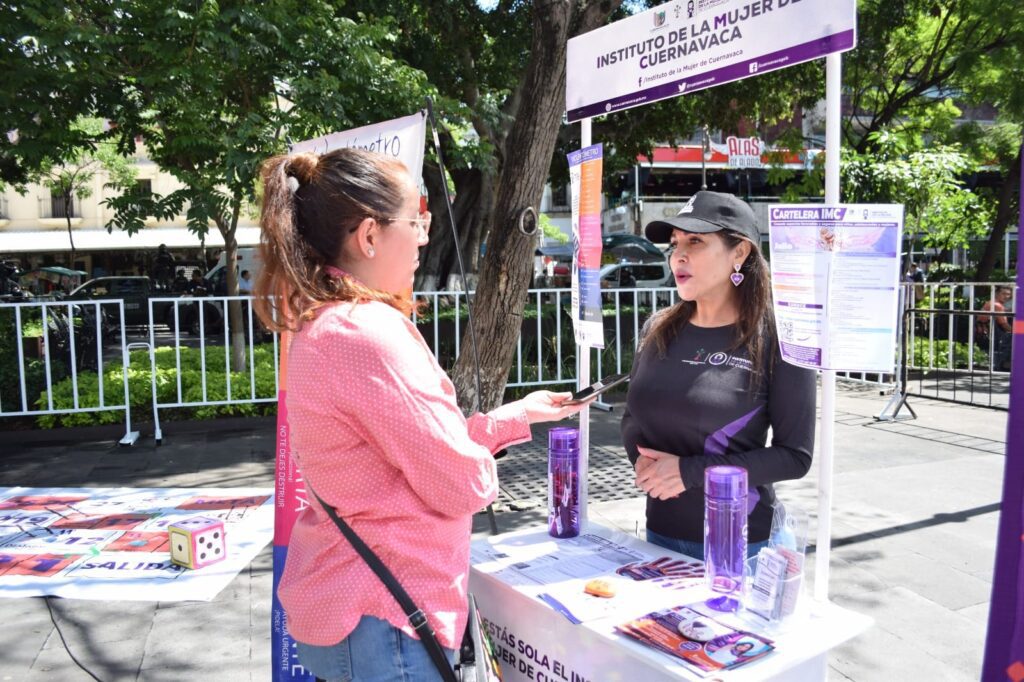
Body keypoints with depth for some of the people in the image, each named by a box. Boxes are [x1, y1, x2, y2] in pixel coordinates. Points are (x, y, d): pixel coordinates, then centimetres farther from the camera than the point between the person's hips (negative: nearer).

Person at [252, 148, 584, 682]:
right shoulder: (368, 332, -26)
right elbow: (461, 486, -22)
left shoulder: (323, 325, 5)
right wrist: (482, 469, 1)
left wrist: (517, 416, 13)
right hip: (380, 622, -10)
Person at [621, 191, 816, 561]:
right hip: (660, 532, 5)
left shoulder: (775, 340, -12)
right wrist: (643, 461, -10)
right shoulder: (658, 330, 1)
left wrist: (691, 471, -20)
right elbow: (631, 418, 11)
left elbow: (795, 456, -13)